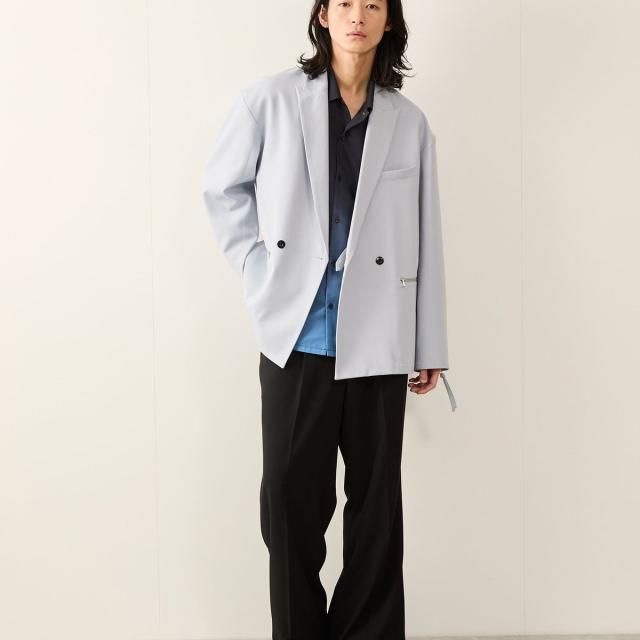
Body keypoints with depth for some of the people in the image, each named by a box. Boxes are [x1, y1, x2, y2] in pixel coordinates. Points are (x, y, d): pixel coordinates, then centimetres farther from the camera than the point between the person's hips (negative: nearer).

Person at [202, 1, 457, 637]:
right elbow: (222, 186, 11)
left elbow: (426, 243, 6)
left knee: (376, 501, 9)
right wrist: (258, 265, 0)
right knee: (290, 496, 6)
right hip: (296, 337, -1)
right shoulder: (273, 100, 1)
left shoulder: (409, 123, 5)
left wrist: (430, 348, 6)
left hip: (378, 343, 1)